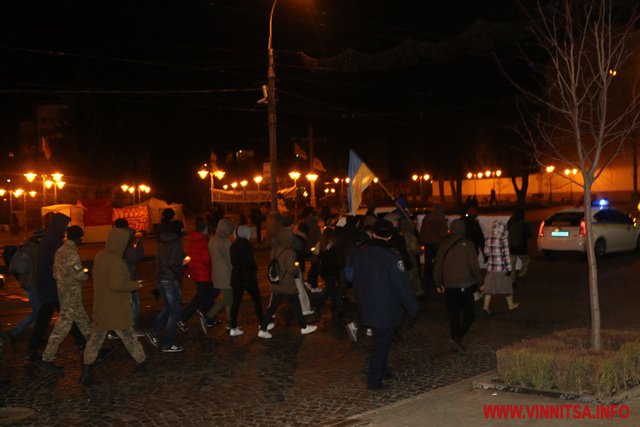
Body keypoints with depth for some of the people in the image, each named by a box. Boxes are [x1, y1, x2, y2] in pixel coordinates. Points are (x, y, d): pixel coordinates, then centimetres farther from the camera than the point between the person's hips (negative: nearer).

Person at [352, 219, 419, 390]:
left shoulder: (361, 254, 1)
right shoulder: (392, 256, -19)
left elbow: (356, 282, 10)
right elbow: (401, 286, -18)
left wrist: (361, 303, 21)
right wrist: (412, 307, -8)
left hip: (367, 308, 6)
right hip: (387, 310, -6)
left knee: (380, 341, 23)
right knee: (382, 344, 3)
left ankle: (382, 371, 35)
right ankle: (374, 381, 8)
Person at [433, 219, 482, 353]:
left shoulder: (444, 245, 4)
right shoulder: (467, 245, -8)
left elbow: (437, 265, 8)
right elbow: (474, 266, -8)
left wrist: (438, 283, 16)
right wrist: (478, 281, 6)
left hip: (448, 286, 4)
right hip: (464, 285, -4)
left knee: (453, 313, 12)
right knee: (470, 312, 6)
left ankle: (456, 344, 16)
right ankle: (457, 337, -10)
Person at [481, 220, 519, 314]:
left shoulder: (489, 239, 1)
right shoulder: (503, 239, -13)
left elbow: (486, 252, 7)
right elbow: (506, 255, -13)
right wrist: (509, 268, -9)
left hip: (491, 266, 4)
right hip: (502, 267, -4)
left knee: (489, 286, 7)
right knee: (506, 285, 13)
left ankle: (486, 306, 0)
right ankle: (511, 304, 28)